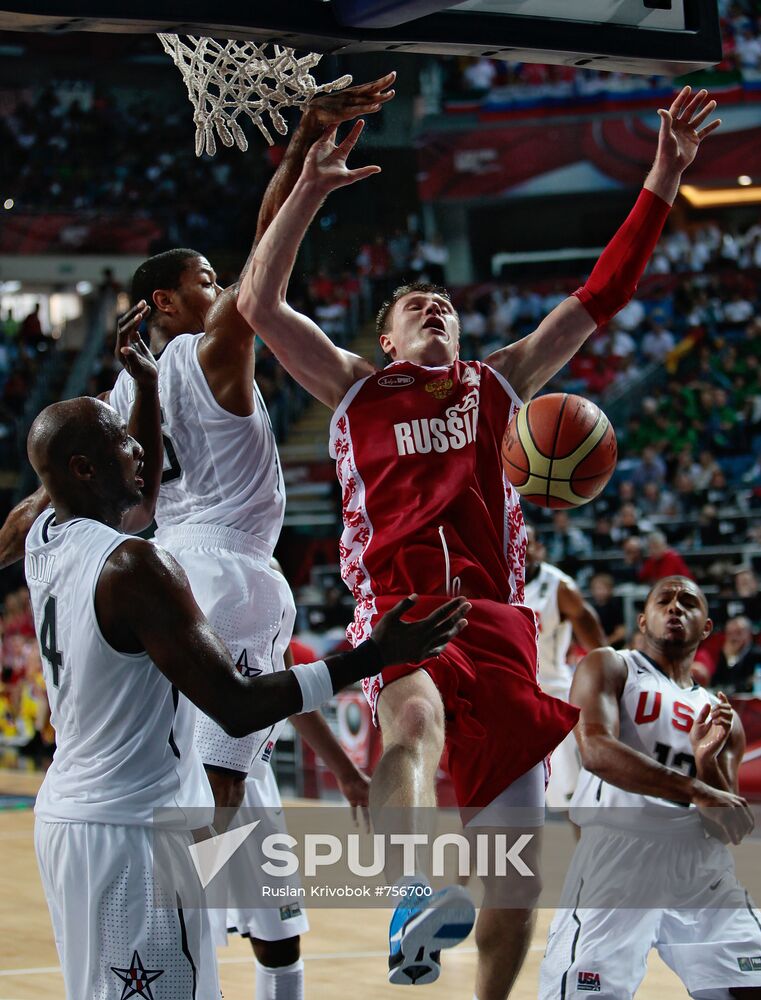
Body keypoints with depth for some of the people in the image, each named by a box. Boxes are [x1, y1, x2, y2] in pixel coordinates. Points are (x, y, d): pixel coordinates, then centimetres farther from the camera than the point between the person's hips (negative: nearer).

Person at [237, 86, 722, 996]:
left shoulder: (500, 383, 22)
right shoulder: (354, 386, 15)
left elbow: (602, 296, 17)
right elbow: (258, 304, 3)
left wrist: (662, 180, 10)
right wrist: (309, 191, -6)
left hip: (493, 617, 3)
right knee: (416, 724, -40)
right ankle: (412, 909, -53)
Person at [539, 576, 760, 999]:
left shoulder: (723, 717, 21)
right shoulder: (609, 667, 8)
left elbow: (727, 828, 15)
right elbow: (596, 750, -12)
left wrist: (707, 762, -3)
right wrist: (695, 791, -19)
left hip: (701, 861, 4)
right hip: (618, 850, -4)